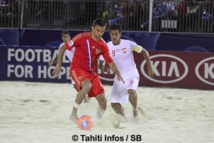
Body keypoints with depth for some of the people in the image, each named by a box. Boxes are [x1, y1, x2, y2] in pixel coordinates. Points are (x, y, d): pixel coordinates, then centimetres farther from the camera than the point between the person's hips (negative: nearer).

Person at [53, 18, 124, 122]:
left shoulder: (103, 46, -1)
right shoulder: (82, 37, -14)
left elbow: (110, 62, 3)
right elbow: (63, 47, -6)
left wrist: (118, 74, -14)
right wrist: (58, 64, -7)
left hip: (91, 72, 5)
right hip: (77, 68, -5)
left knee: (103, 101, -5)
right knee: (87, 86, -37)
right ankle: (73, 114, -24)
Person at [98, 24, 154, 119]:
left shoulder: (128, 44, -11)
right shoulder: (107, 47, -5)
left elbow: (144, 52, 1)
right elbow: (100, 63, -4)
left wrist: (149, 68, 0)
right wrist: (103, 67, -28)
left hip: (131, 74, -4)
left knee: (131, 90, -34)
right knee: (114, 103, -2)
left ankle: (135, 109, -6)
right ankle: (123, 118, 22)